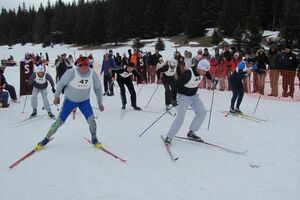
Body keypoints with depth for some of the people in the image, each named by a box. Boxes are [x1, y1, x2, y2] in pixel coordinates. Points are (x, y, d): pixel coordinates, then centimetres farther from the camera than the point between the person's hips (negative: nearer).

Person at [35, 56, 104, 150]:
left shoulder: (92, 74, -20)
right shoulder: (72, 72, -29)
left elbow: (98, 88, -3)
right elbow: (61, 83, -12)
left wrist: (100, 103, 4)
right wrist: (56, 96, -2)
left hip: (84, 101, 2)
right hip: (70, 100, -1)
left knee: (91, 120, -14)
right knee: (59, 121, 2)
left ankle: (94, 139, 11)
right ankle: (46, 139, 22)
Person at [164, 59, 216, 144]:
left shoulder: (202, 70, -11)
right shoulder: (188, 74, -32)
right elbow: (176, 85, -29)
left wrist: (212, 79, 16)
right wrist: (173, 99, -31)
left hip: (193, 96, 7)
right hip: (183, 96, -7)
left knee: (202, 112, 1)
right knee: (180, 118, -16)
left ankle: (191, 133, 13)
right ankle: (169, 137, -3)